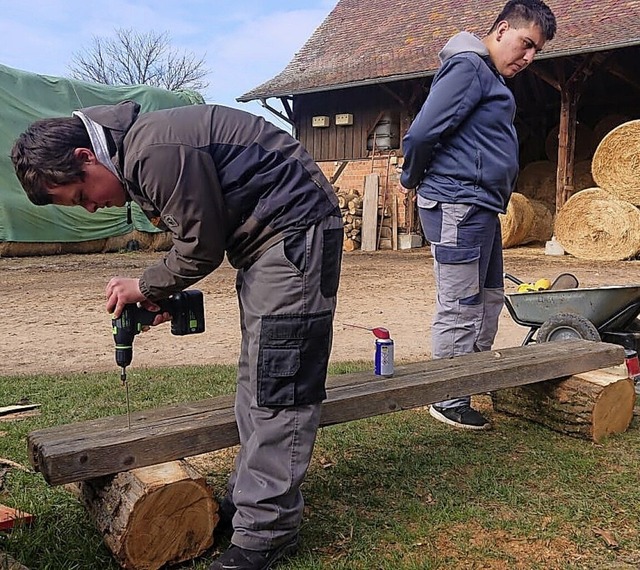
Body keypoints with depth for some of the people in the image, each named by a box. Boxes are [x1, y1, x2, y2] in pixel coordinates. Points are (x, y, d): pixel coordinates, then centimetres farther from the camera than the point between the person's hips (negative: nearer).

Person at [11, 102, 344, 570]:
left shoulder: (157, 153, -22)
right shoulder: (137, 151, 10)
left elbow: (202, 245, -17)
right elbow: (197, 233, 16)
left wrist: (146, 288, -2)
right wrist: (163, 295, 5)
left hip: (295, 229, -11)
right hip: (268, 235, 11)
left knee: (277, 383, -10)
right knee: (257, 378, 12)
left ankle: (267, 529, -2)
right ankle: (248, 502, 22)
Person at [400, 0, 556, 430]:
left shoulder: (492, 78, 20)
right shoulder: (468, 66, -12)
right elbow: (423, 132, -20)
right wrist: (414, 179, -5)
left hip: (482, 208, 10)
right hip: (458, 205, -10)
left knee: (489, 298, 18)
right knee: (460, 309, -3)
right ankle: (449, 401, 9)